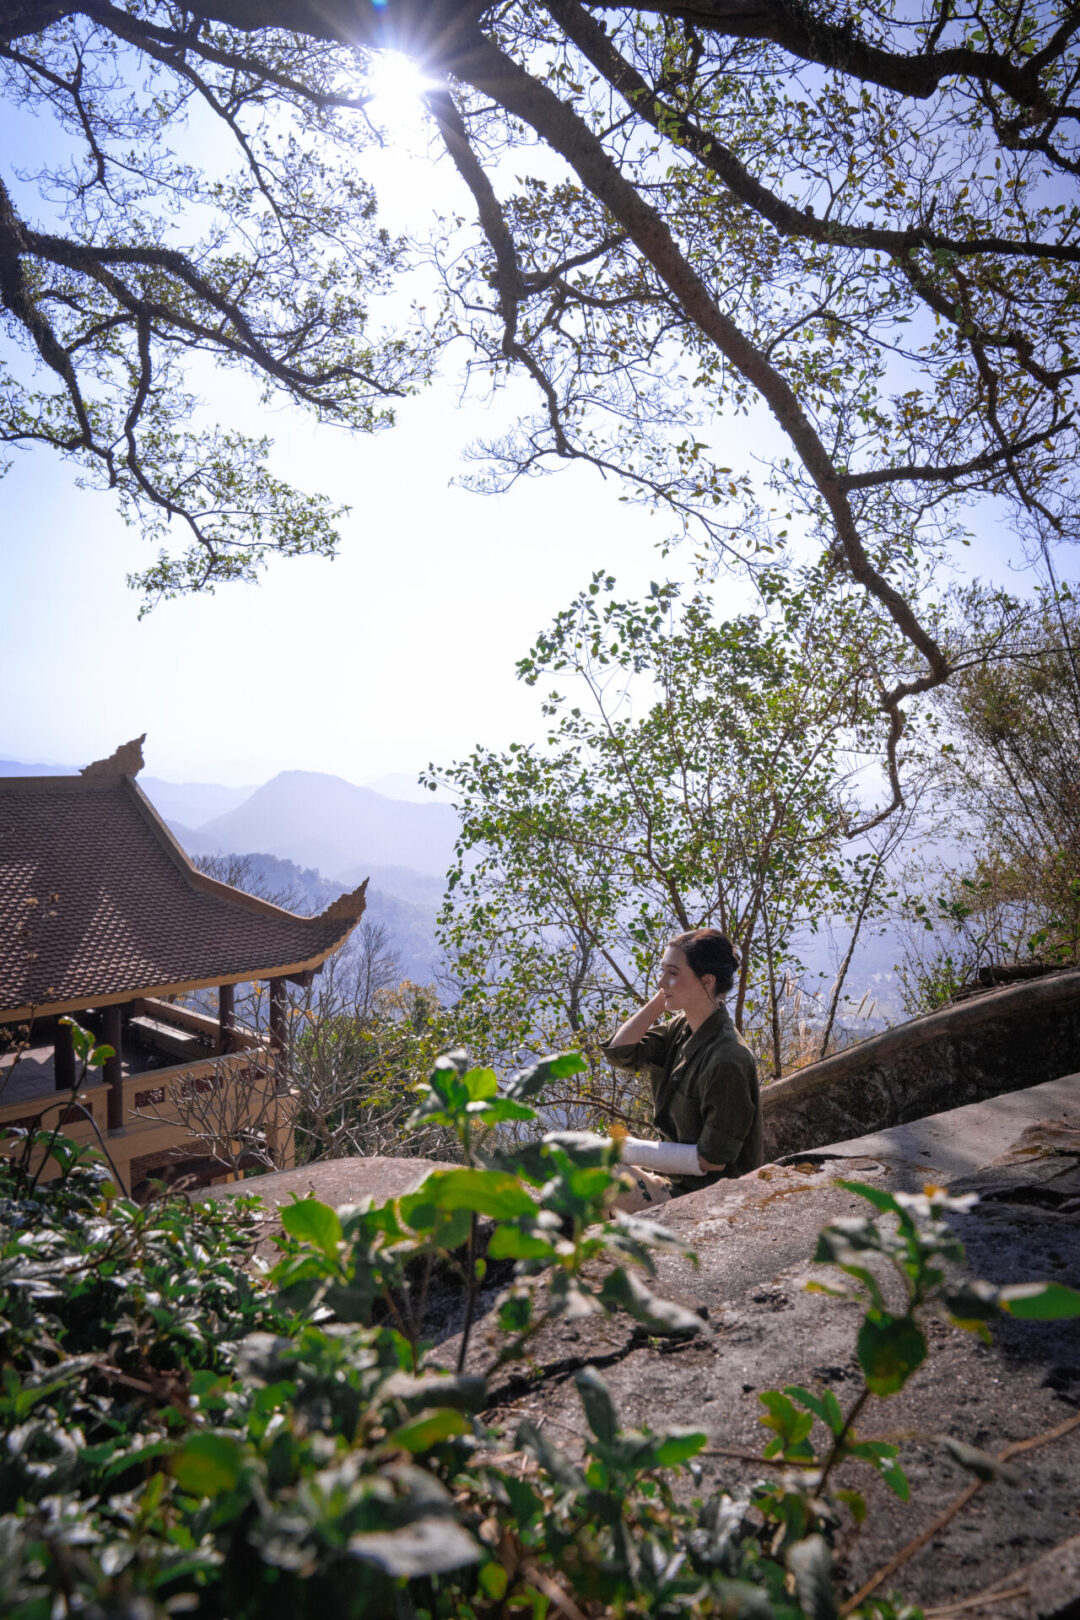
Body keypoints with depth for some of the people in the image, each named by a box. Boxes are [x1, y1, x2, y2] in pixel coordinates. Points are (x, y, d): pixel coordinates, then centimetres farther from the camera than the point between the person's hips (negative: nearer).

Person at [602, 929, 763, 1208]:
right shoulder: (681, 1028, 0)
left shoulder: (727, 1060, -28)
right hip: (683, 1182, 9)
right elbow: (619, 1052, -5)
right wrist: (660, 999, -9)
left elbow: (713, 1161, -23)